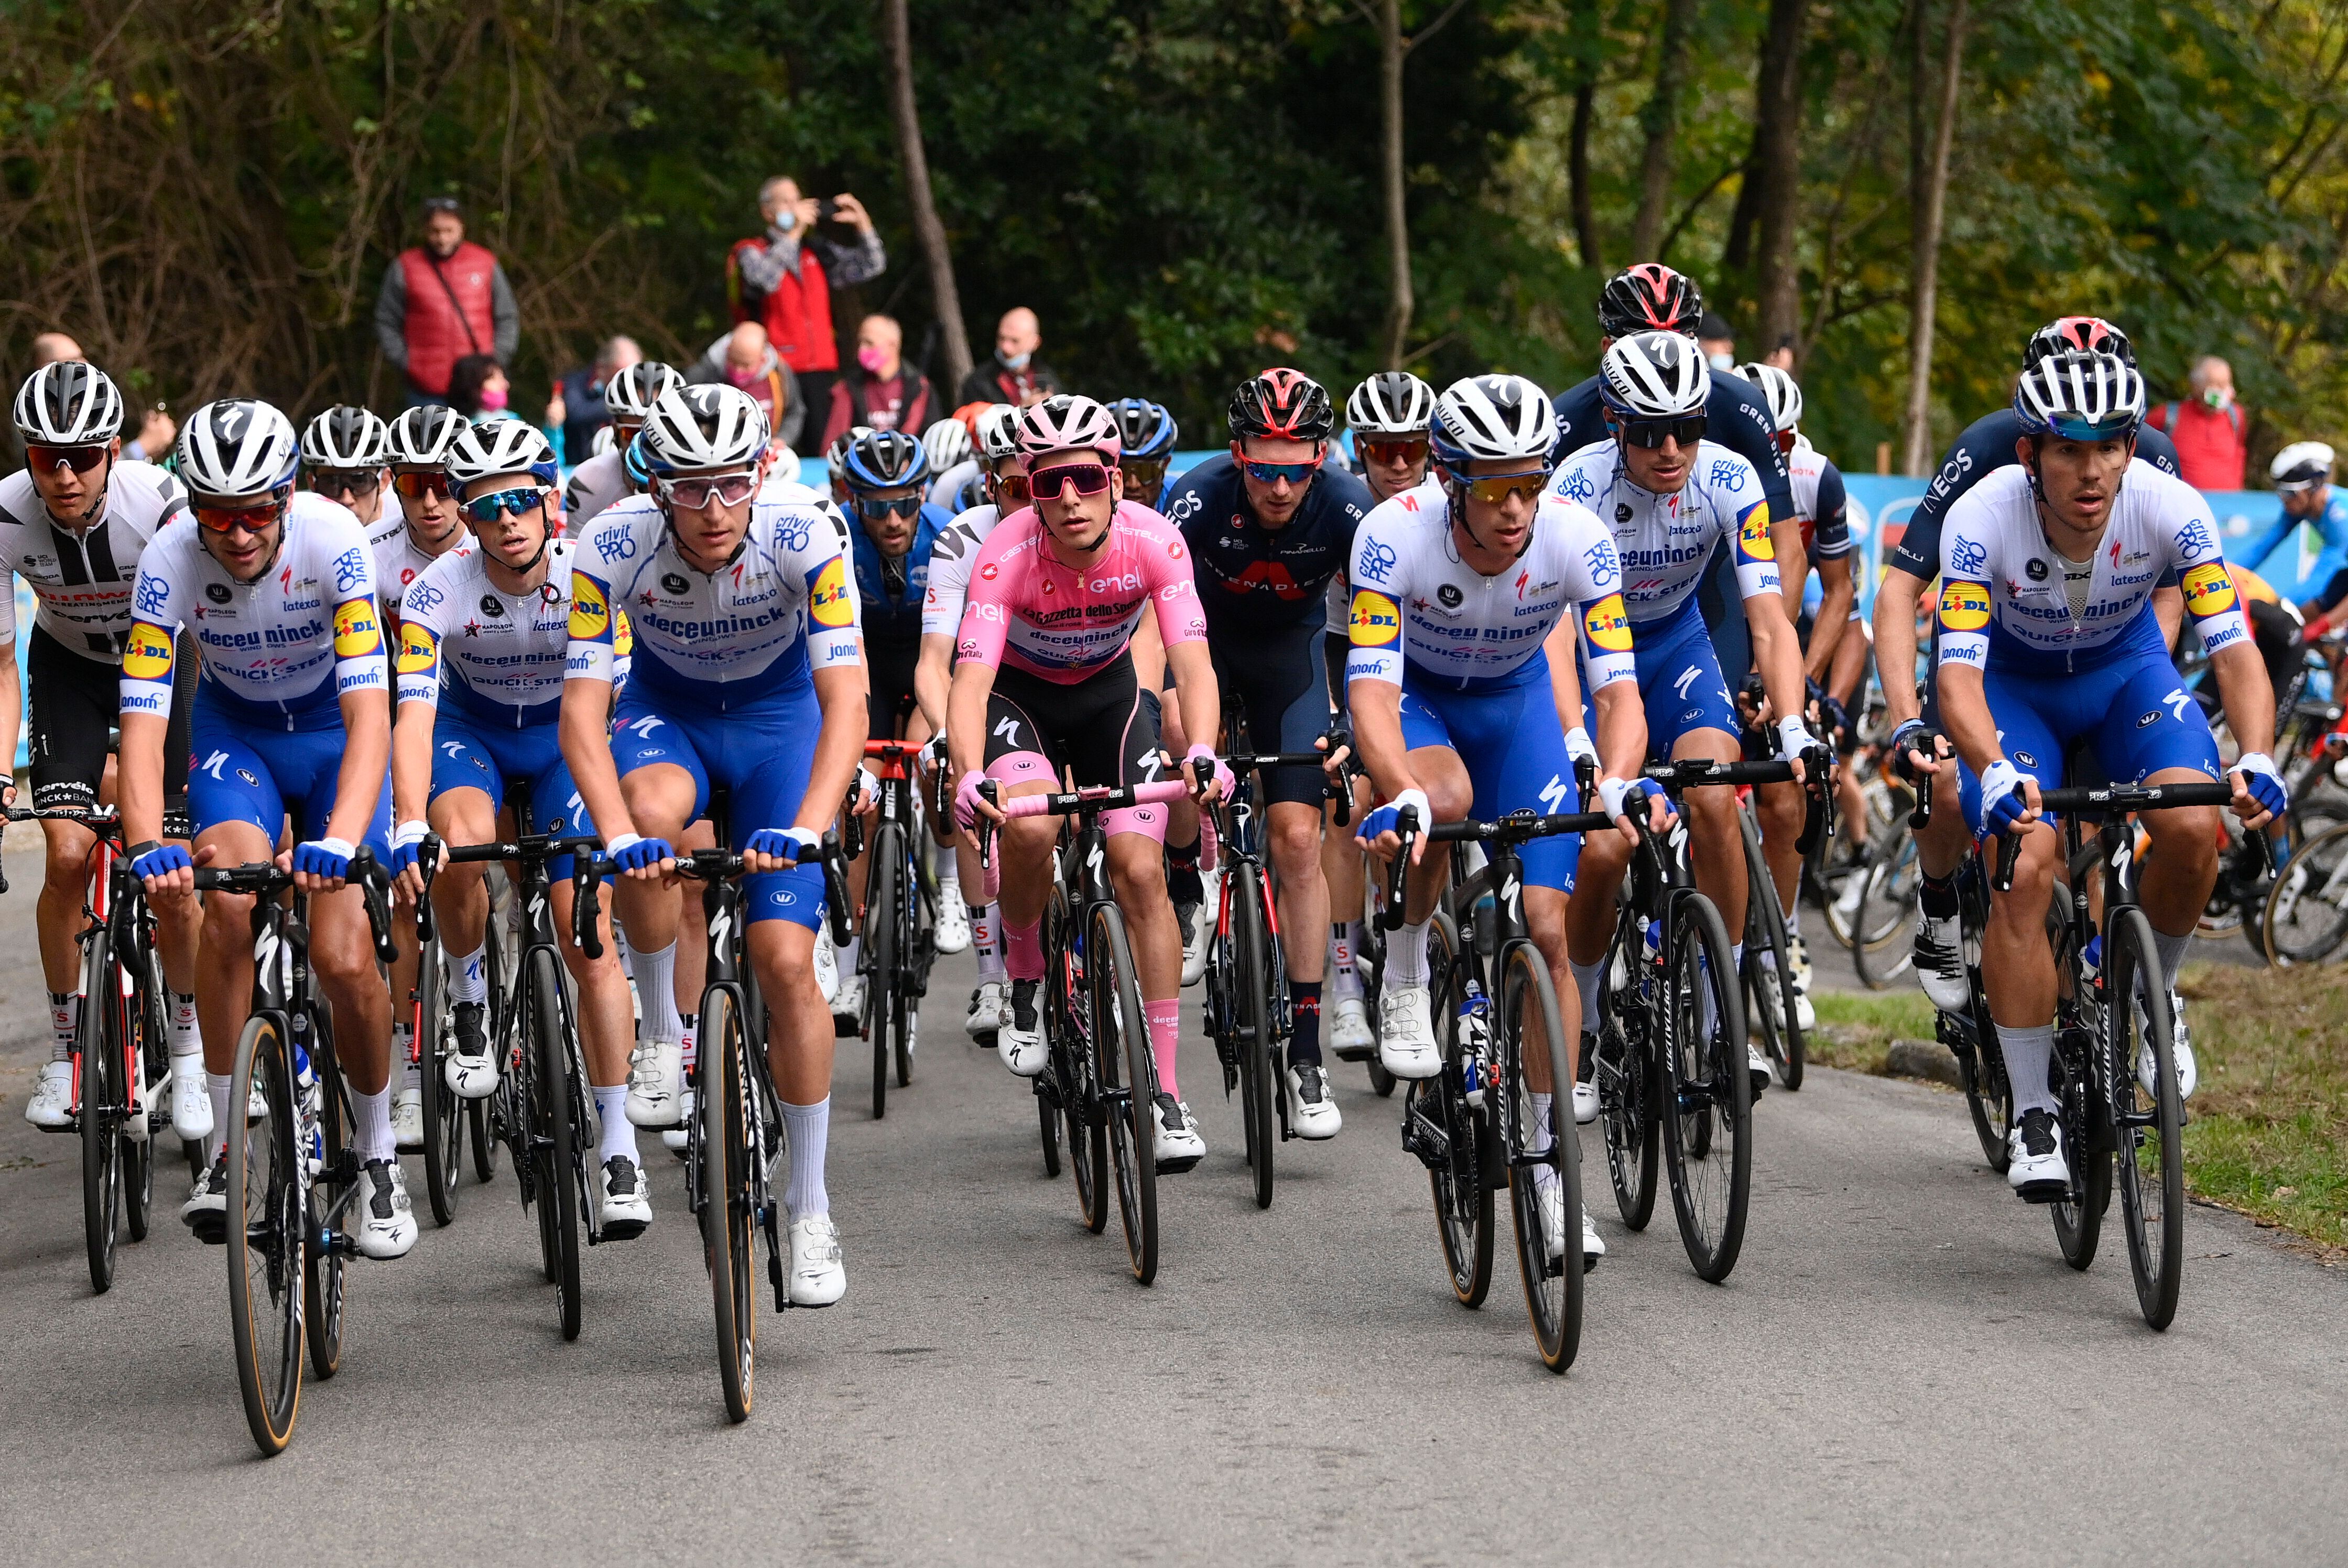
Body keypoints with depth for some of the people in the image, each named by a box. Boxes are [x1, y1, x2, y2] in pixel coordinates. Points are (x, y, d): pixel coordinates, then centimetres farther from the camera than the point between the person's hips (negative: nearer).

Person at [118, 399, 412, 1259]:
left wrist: (339, 841, -50)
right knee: (230, 895, -26)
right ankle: (226, 1141, -13)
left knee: (344, 959, -13)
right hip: (235, 728, 1)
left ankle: (377, 1153, 11)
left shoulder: (332, 537, -31)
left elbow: (370, 707, -36)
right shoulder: (171, 557, -26)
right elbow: (142, 713, -30)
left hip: (334, 727, -1)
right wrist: (148, 844, -46)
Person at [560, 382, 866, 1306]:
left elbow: (845, 702, -33)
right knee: (651, 813, -36)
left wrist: (805, 829, -48)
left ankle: (810, 1209, 2)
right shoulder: (613, 549, -28)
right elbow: (581, 710, -30)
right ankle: (662, 1038, -13)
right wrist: (618, 835, -45)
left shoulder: (805, 541, -29)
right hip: (665, 711, 0)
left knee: (785, 958, -12)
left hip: (779, 718, 0)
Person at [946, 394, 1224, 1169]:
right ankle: (1024, 980, -1)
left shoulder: (1154, 542, -28)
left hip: (1107, 691, 1)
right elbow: (971, 680, -39)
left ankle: (1165, 1091, -6)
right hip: (1017, 690, -1)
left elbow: (1193, 664, -34)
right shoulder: (1007, 555, -32)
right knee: (1030, 828, -31)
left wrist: (1200, 751, -54)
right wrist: (969, 777, -58)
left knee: (1140, 870, -12)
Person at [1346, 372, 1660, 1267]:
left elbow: (1618, 688, -30)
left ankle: (1546, 1168, 3)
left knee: (1546, 930, -7)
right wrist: (1400, 796, -57)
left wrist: (1618, 784, -51)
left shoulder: (1577, 539, -29)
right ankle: (1406, 982, -10)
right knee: (1444, 799, -38)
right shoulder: (1396, 535, -34)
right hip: (1414, 690, -2)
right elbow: (1371, 688, -39)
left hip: (1515, 697, 2)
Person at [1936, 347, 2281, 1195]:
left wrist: (2256, 758, -46)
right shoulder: (1982, 519, -32)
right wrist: (1997, 774, -55)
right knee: (2023, 869, -22)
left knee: (2194, 828, -25)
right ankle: (2033, 1113, -10)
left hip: (2126, 671, 1)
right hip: (2014, 679, -1)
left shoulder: (2170, 509, -28)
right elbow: (1959, 669, -37)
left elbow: (2233, 647, -28)